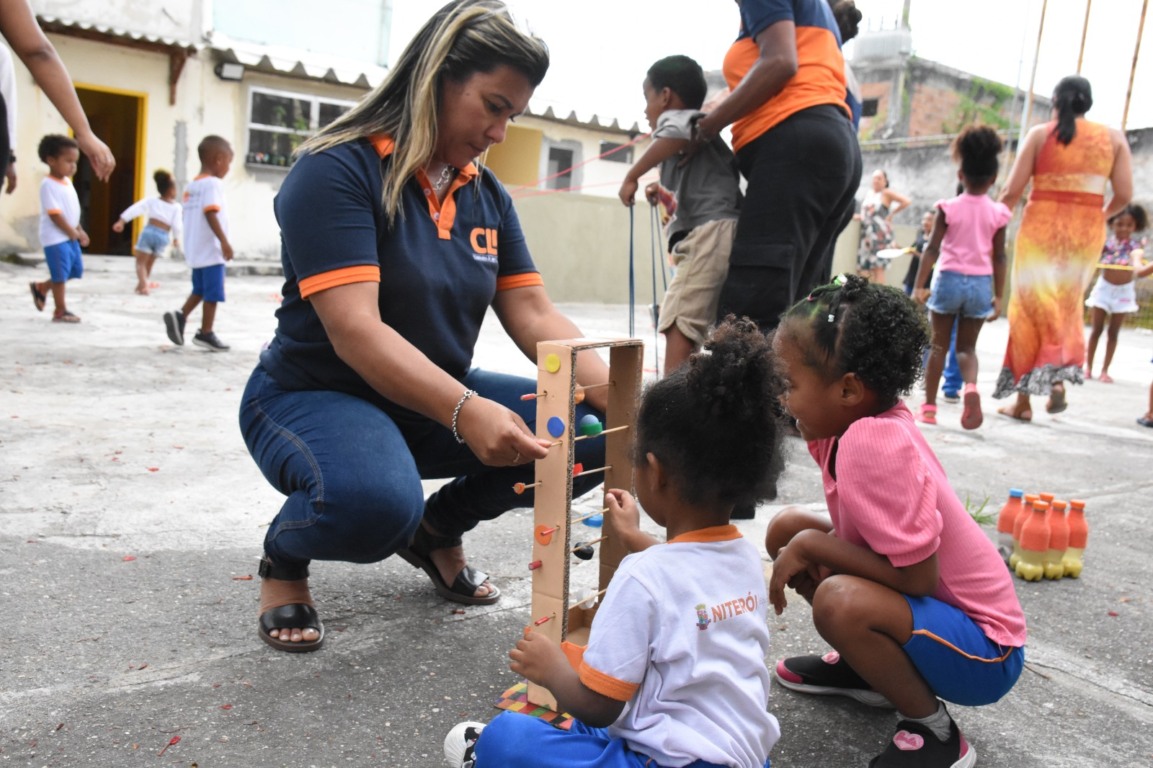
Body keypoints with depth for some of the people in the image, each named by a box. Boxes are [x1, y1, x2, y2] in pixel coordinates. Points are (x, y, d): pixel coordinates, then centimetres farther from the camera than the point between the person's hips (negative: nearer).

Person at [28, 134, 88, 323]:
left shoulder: (67, 182, 11)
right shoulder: (49, 185, -17)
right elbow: (55, 214, -20)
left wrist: (79, 231, 13)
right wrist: (73, 232, -15)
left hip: (69, 237, 9)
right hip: (56, 238, -9)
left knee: (76, 270, 14)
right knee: (60, 275, -3)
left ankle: (41, 288, 31)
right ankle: (60, 312, 7)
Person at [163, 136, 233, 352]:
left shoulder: (191, 185, 14)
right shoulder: (212, 183, -13)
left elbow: (186, 214, 16)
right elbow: (210, 213, -22)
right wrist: (224, 241, -22)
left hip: (196, 249, 9)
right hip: (211, 249, -9)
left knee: (200, 289, 19)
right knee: (213, 293, 0)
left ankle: (180, 316, 6)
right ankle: (206, 333, 5)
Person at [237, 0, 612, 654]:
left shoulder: (488, 196, 5)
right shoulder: (337, 171, -16)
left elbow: (535, 317, -3)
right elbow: (354, 330, -27)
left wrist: (619, 396, -20)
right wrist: (465, 413, -41)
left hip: (435, 404, 7)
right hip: (314, 397, -6)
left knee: (598, 431, -12)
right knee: (376, 501, -40)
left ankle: (439, 529, 12)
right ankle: (284, 555, -1)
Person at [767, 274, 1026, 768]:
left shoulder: (872, 445, -31)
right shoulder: (860, 418, -9)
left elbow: (917, 577, -29)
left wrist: (812, 546, -22)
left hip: (983, 652, -8)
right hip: (934, 602, 8)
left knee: (838, 601, -35)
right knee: (787, 529, 1)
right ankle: (865, 664, 18)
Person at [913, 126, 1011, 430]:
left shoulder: (949, 208, -5)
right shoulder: (998, 213, -1)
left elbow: (932, 249, -8)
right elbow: (999, 257, 1)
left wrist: (919, 286, -7)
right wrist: (998, 295, 7)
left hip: (949, 279, -1)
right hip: (980, 283, 1)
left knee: (939, 344, 9)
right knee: (967, 347, 12)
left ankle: (929, 405, 11)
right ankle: (971, 386, -18)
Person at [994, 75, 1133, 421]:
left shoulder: (1040, 134, -1)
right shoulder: (1114, 138, 5)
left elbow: (1013, 190, -5)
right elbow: (1124, 195, 1)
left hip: (1041, 227, -2)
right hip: (1087, 231, 2)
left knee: (1032, 307, 5)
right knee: (1068, 306, 19)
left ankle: (1023, 400, 8)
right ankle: (1059, 375, -2)